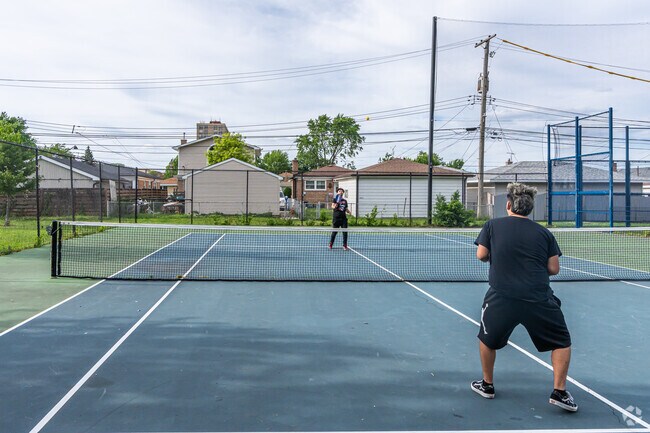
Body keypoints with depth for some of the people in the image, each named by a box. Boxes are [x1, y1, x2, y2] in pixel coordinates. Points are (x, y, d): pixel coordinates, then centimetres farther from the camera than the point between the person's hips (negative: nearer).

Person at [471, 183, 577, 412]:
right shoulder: (544, 233, 5)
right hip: (539, 300, 0)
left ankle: (487, 385, 34)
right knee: (562, 342, 21)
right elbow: (554, 269, 4)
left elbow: (481, 255, 6)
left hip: (501, 298, 0)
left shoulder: (492, 226, 2)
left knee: (488, 339, 25)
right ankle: (559, 392, 14)